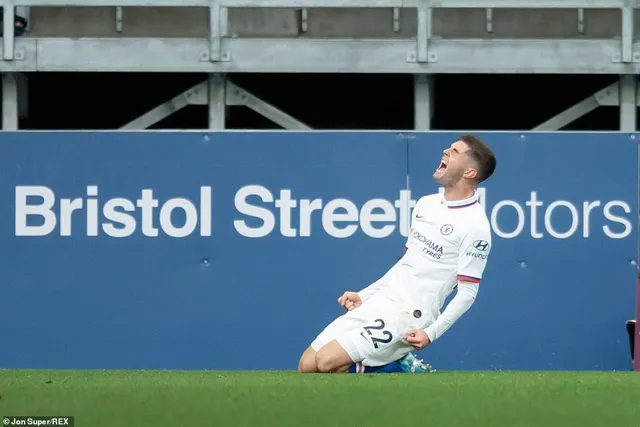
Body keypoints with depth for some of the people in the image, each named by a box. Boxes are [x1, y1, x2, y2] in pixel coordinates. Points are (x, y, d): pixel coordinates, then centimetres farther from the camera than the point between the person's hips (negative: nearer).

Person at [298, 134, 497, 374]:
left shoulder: (475, 226, -11)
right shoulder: (425, 204, 14)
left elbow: (467, 293, -11)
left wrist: (431, 333, -20)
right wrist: (363, 295, 18)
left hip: (407, 316, -8)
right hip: (378, 301, 8)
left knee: (328, 362, -23)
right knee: (307, 366, -1)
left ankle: (401, 368, -2)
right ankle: (397, 365, 8)